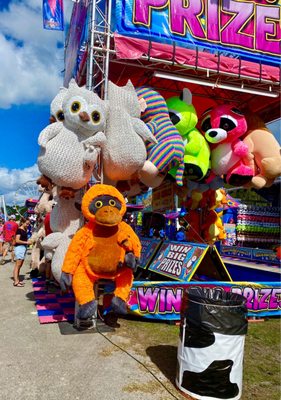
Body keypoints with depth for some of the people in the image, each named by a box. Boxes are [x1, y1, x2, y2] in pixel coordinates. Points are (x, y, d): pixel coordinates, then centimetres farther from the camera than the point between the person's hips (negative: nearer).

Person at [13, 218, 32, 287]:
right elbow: (17, 240, -17)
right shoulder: (19, 230, -10)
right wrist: (26, 242, -15)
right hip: (19, 247, -8)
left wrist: (29, 241, 4)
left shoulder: (25, 230, 14)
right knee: (17, 265, -7)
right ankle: (16, 282, -7)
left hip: (24, 248, 8)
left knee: (20, 265, 11)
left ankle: (17, 280, 17)